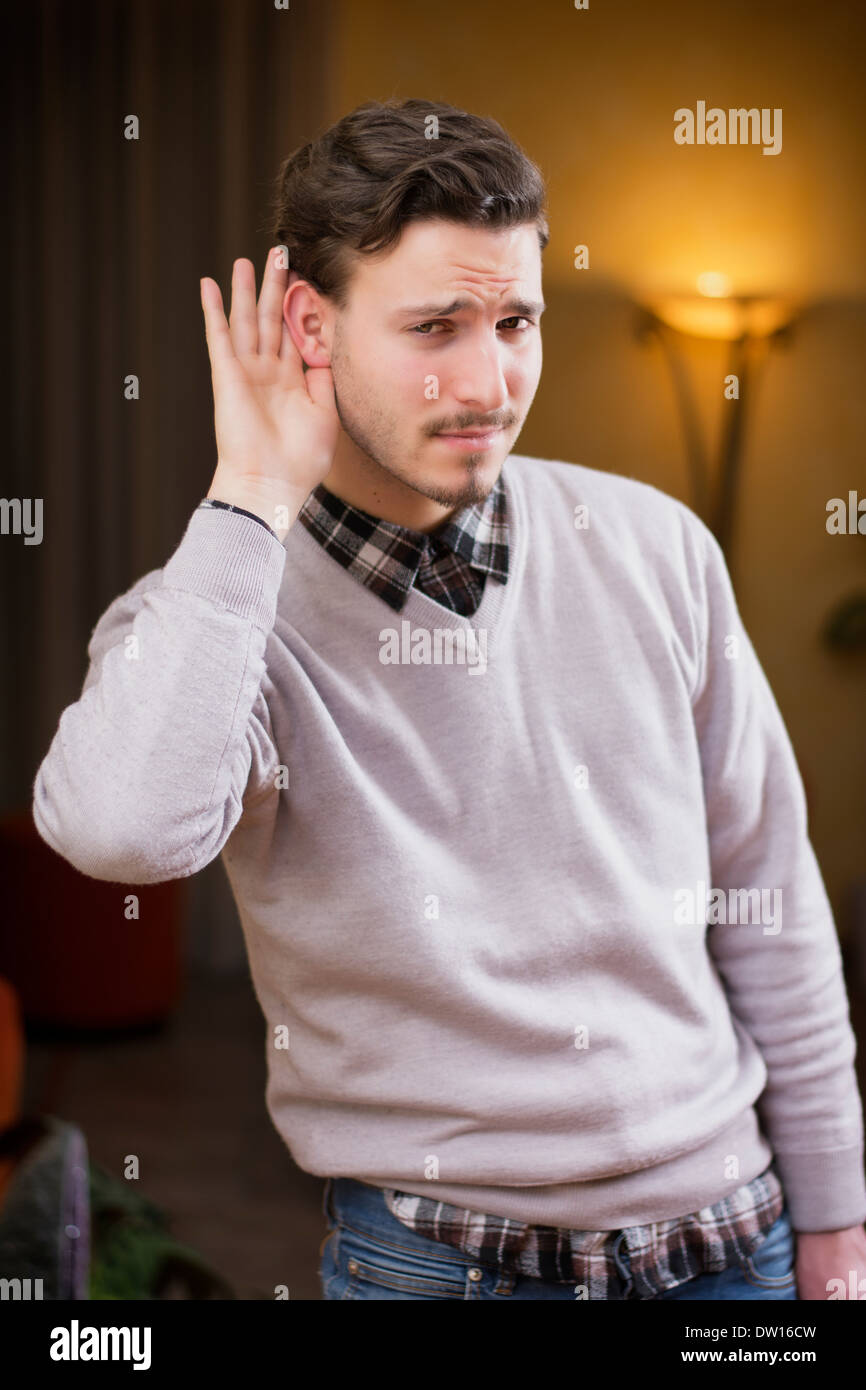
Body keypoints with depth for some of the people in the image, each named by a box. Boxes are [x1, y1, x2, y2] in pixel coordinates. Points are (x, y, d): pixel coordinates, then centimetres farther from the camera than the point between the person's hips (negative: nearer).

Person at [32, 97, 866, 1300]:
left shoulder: (654, 547, -2)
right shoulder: (216, 613, -10)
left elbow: (769, 904, 5)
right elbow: (124, 831, -33)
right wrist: (254, 503, -24)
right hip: (437, 1257, -2)